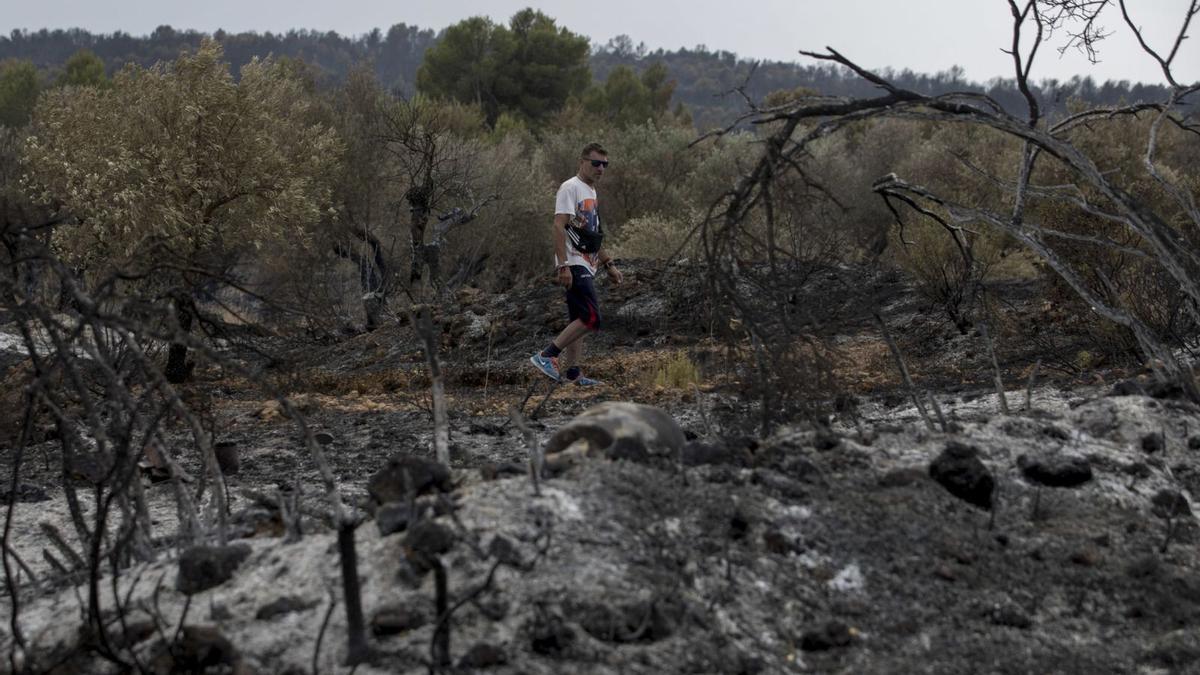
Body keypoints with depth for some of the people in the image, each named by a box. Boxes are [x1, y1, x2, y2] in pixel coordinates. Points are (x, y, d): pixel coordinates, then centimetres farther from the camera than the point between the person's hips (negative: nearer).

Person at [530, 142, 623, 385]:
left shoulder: (591, 191, 21)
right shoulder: (571, 188, -9)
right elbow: (559, 226, -18)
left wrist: (608, 264, 26)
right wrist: (563, 265, -26)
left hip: (586, 266, 10)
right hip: (574, 265, -10)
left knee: (578, 320, 9)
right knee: (591, 318, -18)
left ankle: (572, 372, 12)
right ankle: (546, 356, -16)